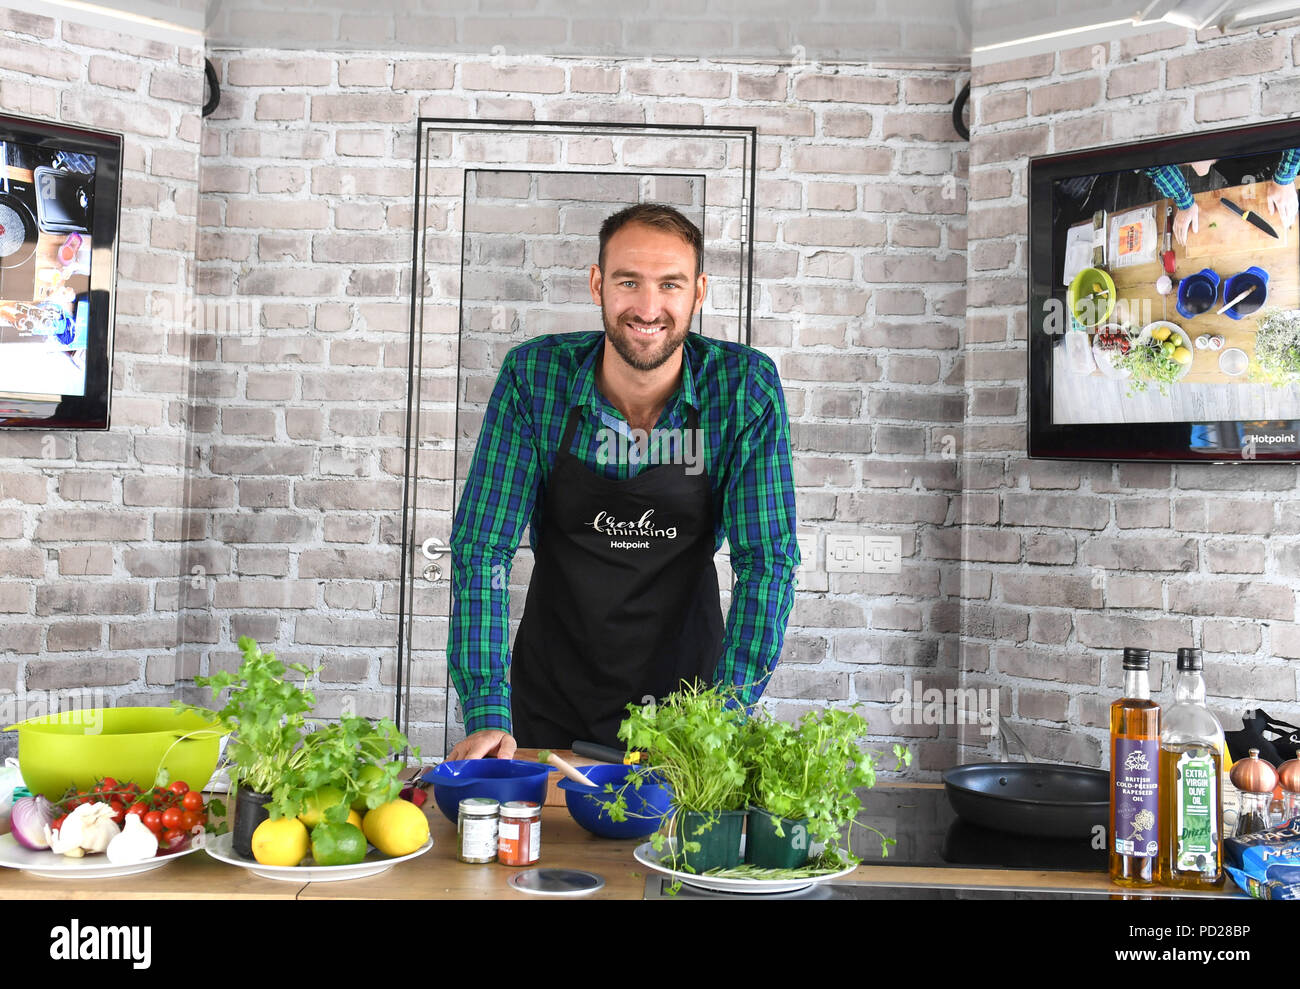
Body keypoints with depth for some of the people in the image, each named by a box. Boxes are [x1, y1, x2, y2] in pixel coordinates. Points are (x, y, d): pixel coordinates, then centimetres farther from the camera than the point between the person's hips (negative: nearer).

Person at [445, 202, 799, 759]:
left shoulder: (747, 386, -14)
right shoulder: (532, 376, -14)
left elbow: (766, 558, -13)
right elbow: (483, 547, -14)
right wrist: (487, 712, -23)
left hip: (686, 690, 0)